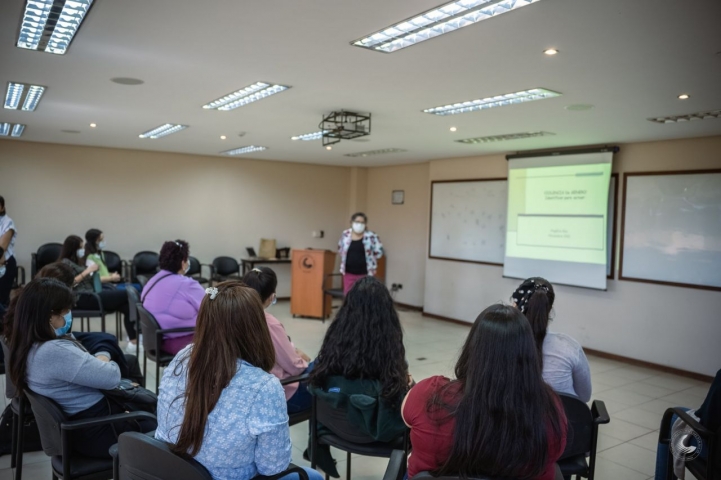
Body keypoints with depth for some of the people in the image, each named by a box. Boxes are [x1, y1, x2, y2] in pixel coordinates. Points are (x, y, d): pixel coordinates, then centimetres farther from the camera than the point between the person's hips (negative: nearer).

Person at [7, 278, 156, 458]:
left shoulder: (29, 347, 2)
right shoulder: (54, 351, -30)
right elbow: (112, 377, -25)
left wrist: (96, 362, -7)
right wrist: (103, 362, -4)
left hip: (77, 426, 10)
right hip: (98, 431, -10)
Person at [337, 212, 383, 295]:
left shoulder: (371, 236, -10)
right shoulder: (345, 234, 1)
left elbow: (379, 251, -3)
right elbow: (340, 249, 17)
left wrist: (369, 259, 0)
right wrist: (351, 258, 11)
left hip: (364, 273, -3)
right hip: (349, 272, 3)